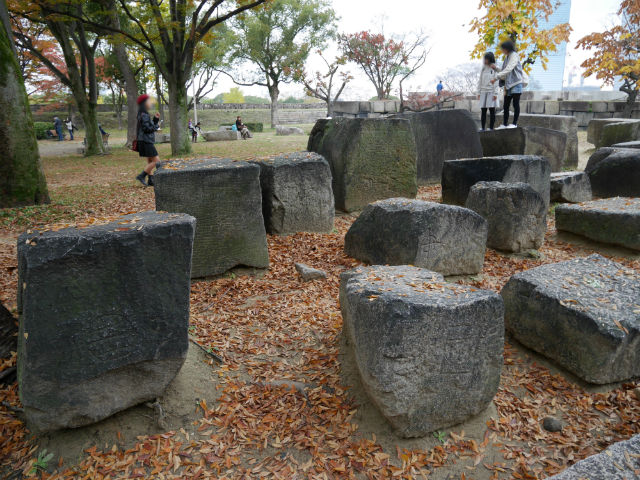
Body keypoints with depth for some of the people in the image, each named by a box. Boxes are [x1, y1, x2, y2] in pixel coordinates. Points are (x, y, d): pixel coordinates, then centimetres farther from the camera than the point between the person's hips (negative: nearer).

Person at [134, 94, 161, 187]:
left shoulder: (145, 114, 16)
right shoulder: (144, 115, -14)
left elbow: (152, 126, 20)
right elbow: (146, 128, -20)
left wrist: (156, 119, 8)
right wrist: (156, 126, -6)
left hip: (147, 141, 10)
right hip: (146, 141, -10)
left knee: (150, 161, 11)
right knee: (156, 161, -10)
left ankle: (150, 180, 12)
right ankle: (141, 176, -8)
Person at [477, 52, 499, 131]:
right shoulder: (483, 69, 13)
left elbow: (496, 82, -5)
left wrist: (495, 94, -11)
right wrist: (479, 92, 9)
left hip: (491, 92, -4)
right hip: (483, 92, 4)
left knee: (492, 110, -4)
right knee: (483, 110, 1)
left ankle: (491, 128, -3)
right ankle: (483, 128, 4)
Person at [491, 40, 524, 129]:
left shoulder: (514, 55, -6)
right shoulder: (507, 57, 19)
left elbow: (508, 69, -17)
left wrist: (496, 77, -21)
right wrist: (496, 68, 3)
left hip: (516, 83, -8)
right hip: (508, 84, 8)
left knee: (515, 104, -6)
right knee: (506, 105, 6)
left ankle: (514, 123, -4)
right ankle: (505, 124, 10)